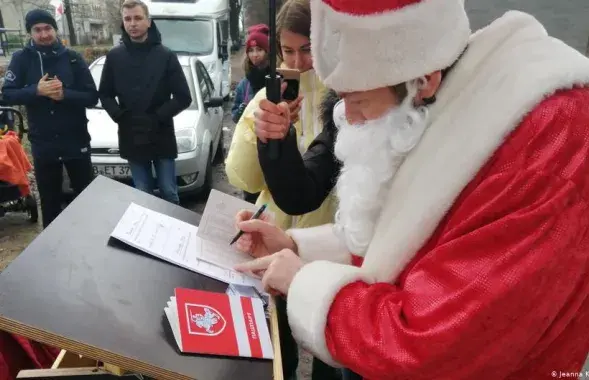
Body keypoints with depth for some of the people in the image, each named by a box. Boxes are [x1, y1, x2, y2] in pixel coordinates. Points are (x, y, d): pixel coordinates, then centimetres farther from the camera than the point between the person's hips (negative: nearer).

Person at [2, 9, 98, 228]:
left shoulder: (72, 58, -2)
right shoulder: (21, 59, 0)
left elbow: (92, 97, -5)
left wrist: (64, 94, -22)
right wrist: (36, 90, -21)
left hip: (76, 141, -1)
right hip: (42, 144, 1)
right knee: (49, 201, 14)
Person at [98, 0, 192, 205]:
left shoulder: (166, 56, -4)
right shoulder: (114, 57, 3)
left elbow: (183, 98, -7)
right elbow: (105, 95, 9)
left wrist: (156, 118, -16)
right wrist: (120, 116, -9)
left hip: (161, 137, -2)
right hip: (131, 138, 2)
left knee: (169, 193, 7)